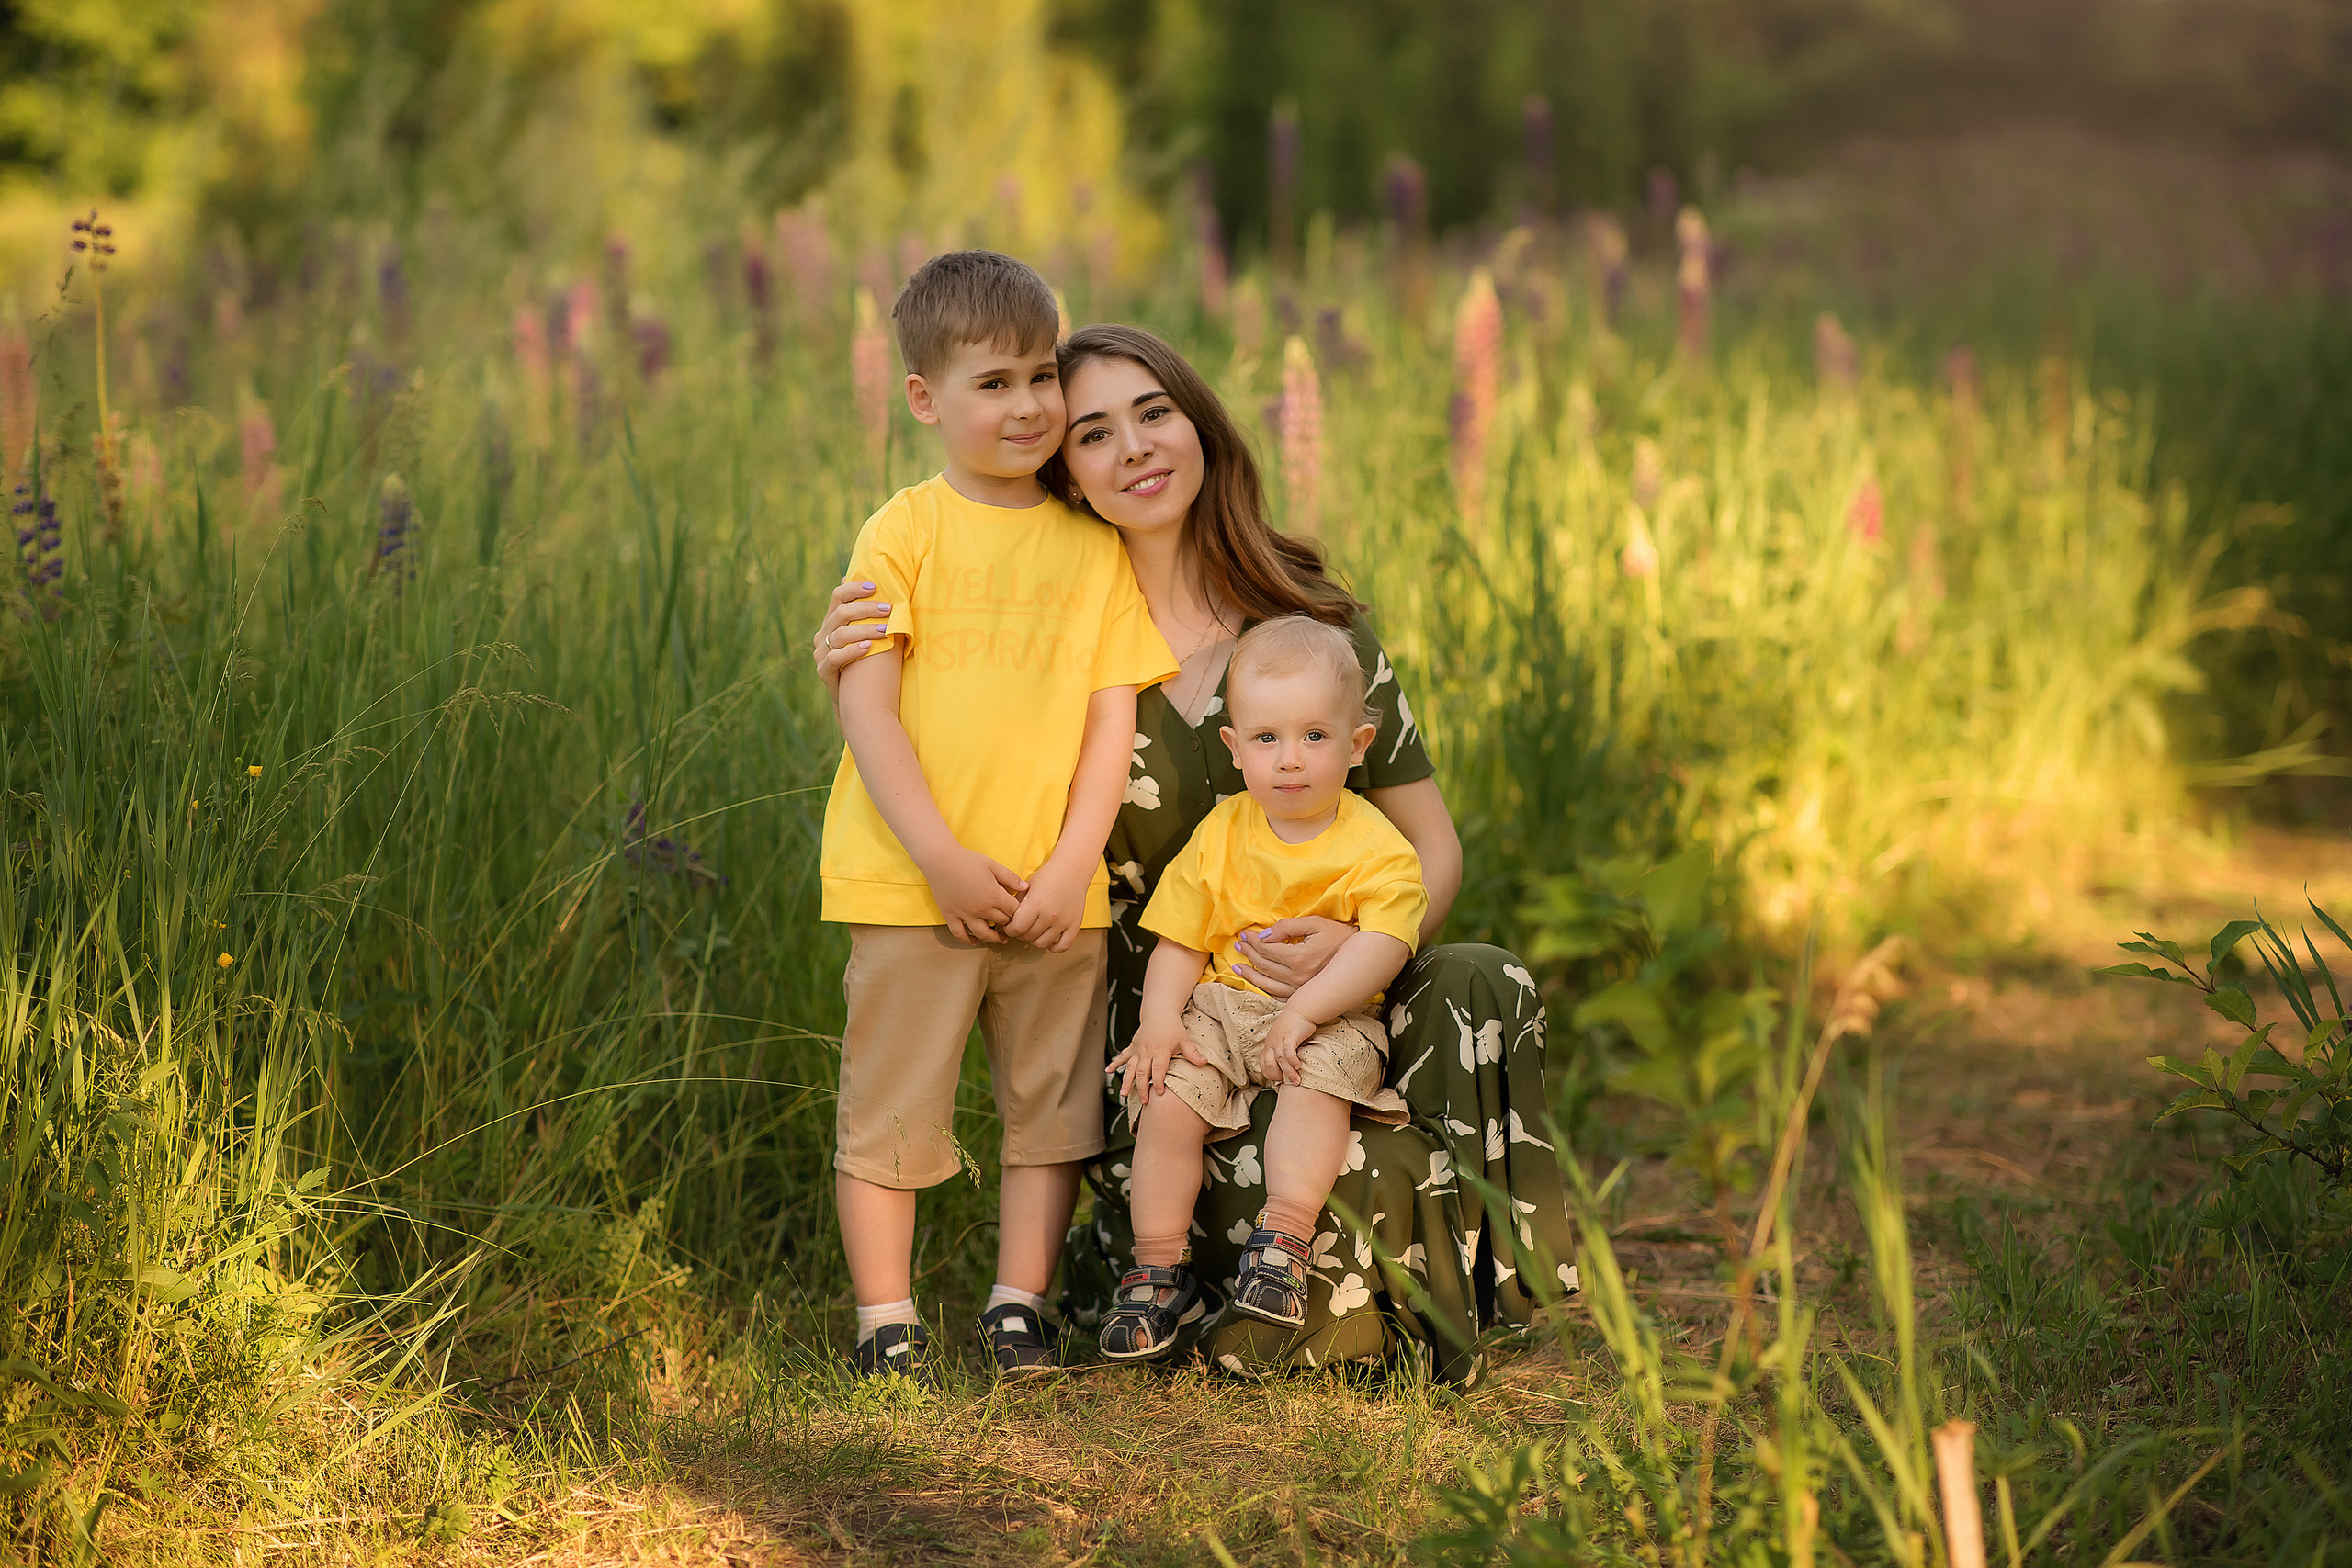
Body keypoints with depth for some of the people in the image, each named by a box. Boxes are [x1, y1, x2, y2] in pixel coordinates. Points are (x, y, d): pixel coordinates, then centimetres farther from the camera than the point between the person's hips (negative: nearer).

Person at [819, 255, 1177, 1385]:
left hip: (1055, 890, 3)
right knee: (890, 1106, 1)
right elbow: (865, 707, -8)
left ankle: (1018, 1310, 21)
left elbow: (1112, 716, 4)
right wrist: (942, 858, -15)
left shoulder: (1096, 545, 7)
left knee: (1053, 1102, 9)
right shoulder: (903, 534, -3)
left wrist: (1074, 865, -7)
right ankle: (886, 1324, 12)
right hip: (912, 882, -3)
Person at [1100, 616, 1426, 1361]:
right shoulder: (1219, 836, 5)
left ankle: (1282, 1243, -30)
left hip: (1333, 1018, -3)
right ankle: (1160, 1269, -9)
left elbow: (1382, 945, -17)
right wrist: (1160, 1018, -12)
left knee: (1322, 1077, -34)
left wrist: (1302, 1011, -27)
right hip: (1219, 1006, 3)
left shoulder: (1376, 847, -5)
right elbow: (1179, 941, 6)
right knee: (1169, 1098, -20)